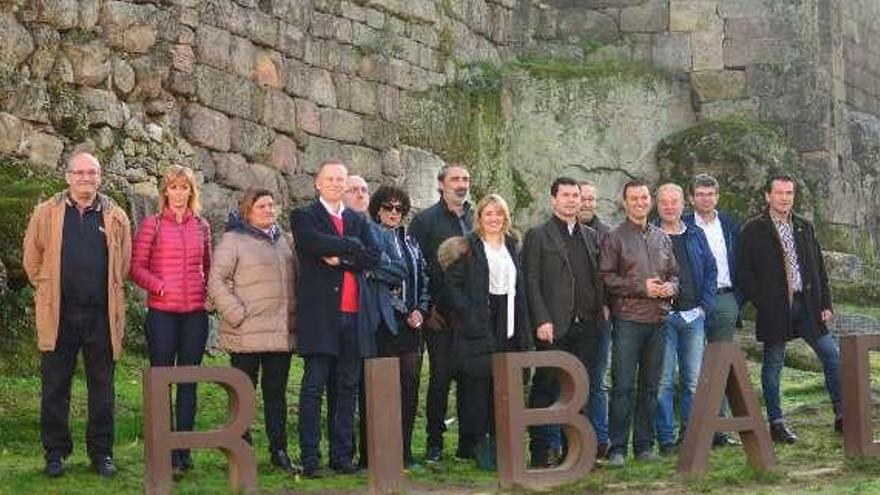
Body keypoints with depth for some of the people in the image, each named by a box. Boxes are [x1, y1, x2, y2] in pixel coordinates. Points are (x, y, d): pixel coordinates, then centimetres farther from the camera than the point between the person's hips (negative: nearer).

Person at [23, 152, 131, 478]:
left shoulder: (115, 217, 6)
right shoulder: (46, 213, 3)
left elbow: (124, 265, 12)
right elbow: (32, 260, 9)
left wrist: (109, 296, 11)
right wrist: (49, 290, 9)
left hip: (101, 315, 1)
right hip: (58, 315, -1)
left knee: (102, 386, 8)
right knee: (55, 387, 5)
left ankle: (101, 451, 17)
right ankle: (55, 452, 14)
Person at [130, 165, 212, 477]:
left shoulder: (201, 226, 10)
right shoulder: (152, 225, 1)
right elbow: (137, 268, -1)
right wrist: (160, 286, -14)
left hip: (195, 312, 3)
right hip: (162, 313, -3)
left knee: (188, 382, 8)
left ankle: (184, 451, 15)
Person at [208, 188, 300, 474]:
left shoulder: (283, 240, 16)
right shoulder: (233, 240, -2)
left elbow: (296, 277, 21)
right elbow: (216, 281, -8)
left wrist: (295, 314, 10)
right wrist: (237, 315, -14)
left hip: (282, 332, 5)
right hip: (247, 333, -5)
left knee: (277, 393, 9)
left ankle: (279, 452, 14)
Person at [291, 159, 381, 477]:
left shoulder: (358, 221, 19)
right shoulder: (304, 217, 5)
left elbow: (374, 259, 4)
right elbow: (315, 243, -17)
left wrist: (341, 257, -9)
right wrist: (353, 248, -10)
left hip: (353, 315, 5)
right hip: (319, 314, -5)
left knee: (348, 388, 7)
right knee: (313, 387, -4)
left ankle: (342, 455, 13)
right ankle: (309, 458, -1)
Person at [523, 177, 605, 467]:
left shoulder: (591, 236, 17)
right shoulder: (538, 236, 1)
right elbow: (531, 282, -5)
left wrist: (602, 308, 5)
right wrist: (541, 321, -13)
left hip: (587, 327, 5)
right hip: (554, 327, -5)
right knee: (546, 390, -1)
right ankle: (540, 453, 4)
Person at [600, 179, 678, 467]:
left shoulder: (662, 238, 16)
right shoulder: (615, 238, 0)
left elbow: (673, 273, 22)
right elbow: (606, 278, -7)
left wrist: (670, 287, -1)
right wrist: (641, 287, -14)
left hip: (657, 319, 5)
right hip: (628, 320, -5)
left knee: (650, 387, 9)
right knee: (623, 386, -6)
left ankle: (643, 445, 16)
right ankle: (617, 448, -2)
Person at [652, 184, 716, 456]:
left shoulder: (696, 235, 13)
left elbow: (711, 270, 14)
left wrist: (705, 304, 4)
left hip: (693, 316, 4)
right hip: (663, 317, -4)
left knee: (693, 380, 6)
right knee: (664, 381, -5)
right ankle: (666, 439, 0)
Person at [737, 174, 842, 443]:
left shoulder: (805, 227, 13)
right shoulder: (753, 230, -2)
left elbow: (819, 267, 14)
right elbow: (744, 273, -5)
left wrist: (825, 303, 7)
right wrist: (762, 304, -11)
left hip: (807, 304, 4)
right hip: (774, 309, -4)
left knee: (833, 356, 0)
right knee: (773, 365, 3)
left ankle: (841, 416, 8)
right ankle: (776, 423, 10)